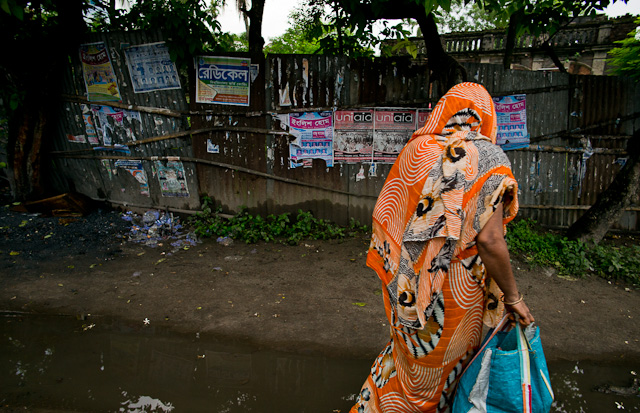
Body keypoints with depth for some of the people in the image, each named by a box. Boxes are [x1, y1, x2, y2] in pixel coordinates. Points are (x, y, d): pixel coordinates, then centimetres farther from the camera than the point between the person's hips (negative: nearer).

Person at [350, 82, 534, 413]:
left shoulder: (415, 149, -2)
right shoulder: (488, 157, -14)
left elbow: (383, 215, 2)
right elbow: (489, 240, -22)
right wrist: (512, 296, -9)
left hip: (409, 281, 4)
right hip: (455, 288, -4)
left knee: (408, 350, 25)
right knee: (445, 361, 20)